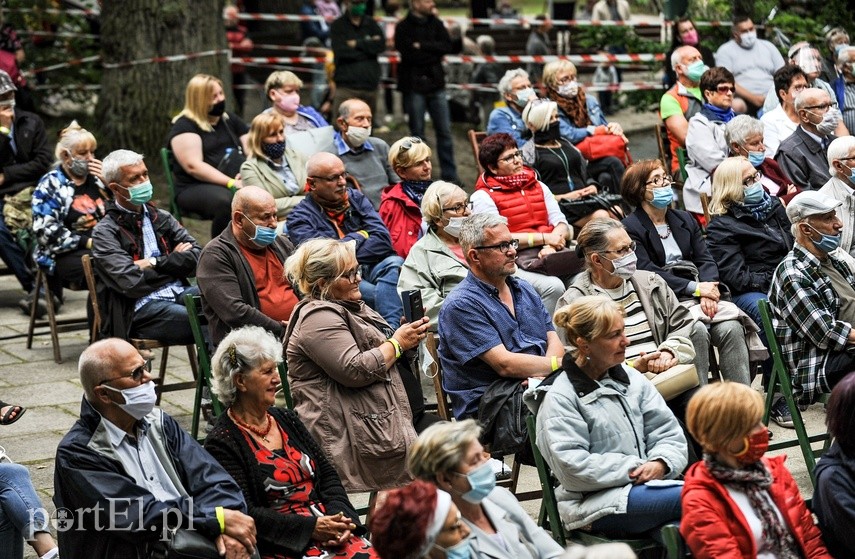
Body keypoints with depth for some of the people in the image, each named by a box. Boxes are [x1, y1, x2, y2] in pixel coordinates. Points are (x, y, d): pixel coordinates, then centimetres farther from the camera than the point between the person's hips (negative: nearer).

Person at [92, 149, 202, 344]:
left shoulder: (161, 218, 20)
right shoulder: (105, 232, 2)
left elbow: (198, 257, 8)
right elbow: (132, 284, -10)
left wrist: (154, 263, -5)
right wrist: (174, 261, 3)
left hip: (180, 293, 6)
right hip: (143, 305, -6)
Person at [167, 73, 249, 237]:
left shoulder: (230, 120, 20)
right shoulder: (184, 126, 0)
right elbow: (194, 166, -12)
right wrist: (231, 183, -19)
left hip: (236, 183, 6)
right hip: (195, 188, -6)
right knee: (225, 202, -39)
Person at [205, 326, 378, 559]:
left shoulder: (287, 420, 19)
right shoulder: (222, 443, -2)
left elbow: (327, 474, 17)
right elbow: (244, 514, -11)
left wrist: (338, 517, -3)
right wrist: (310, 528, -15)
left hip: (326, 528, 6)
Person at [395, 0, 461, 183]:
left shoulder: (436, 23, 9)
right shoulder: (403, 27, -4)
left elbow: (448, 46, -5)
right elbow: (410, 54, -17)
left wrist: (422, 46, -12)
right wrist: (433, 50, -12)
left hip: (436, 84, 4)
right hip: (414, 86, -4)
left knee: (444, 131, 4)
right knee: (417, 133, 4)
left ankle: (449, 175, 11)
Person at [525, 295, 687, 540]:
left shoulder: (631, 378, 16)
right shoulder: (559, 398, -3)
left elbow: (669, 434, 13)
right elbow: (572, 468, -12)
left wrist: (660, 463, -9)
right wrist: (634, 470, -13)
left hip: (646, 488, 6)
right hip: (595, 504, -6)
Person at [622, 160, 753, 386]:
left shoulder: (684, 219, 23)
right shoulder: (630, 229, 1)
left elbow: (705, 260, 14)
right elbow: (648, 273, -9)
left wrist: (708, 292, -9)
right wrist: (695, 288, -14)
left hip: (697, 298, 6)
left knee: (732, 328, -22)